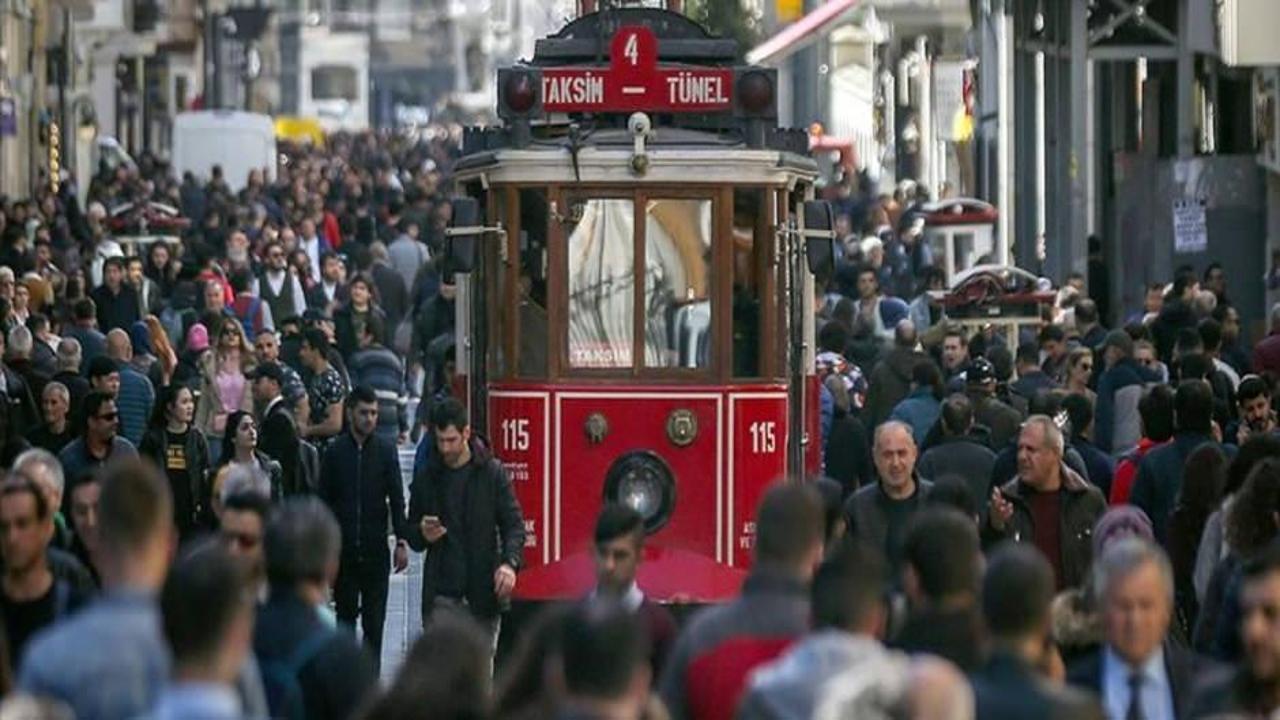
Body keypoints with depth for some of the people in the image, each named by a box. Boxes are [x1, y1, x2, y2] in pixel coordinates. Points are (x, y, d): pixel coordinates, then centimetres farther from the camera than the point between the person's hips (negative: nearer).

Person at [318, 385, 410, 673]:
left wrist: (402, 541, -7)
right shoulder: (335, 451, 3)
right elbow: (324, 499, 6)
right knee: (345, 616, 5)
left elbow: (397, 498, 2)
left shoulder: (385, 450, 3)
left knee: (374, 620, -1)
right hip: (343, 549, 0)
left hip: (376, 549, 0)